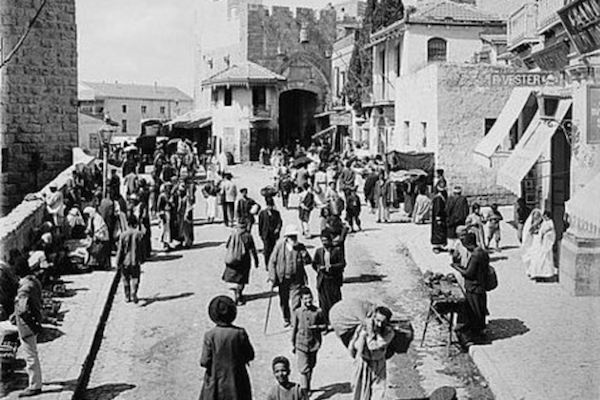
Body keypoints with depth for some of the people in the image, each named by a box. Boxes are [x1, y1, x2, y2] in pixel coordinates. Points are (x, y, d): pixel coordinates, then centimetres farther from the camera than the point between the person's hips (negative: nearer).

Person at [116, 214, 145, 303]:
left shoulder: (123, 235, -9)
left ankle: (127, 297, 18)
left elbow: (120, 250, -7)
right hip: (136, 261, 0)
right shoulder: (140, 234, -6)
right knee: (135, 278, 7)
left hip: (125, 260, 0)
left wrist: (118, 262, 1)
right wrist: (142, 259, 14)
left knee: (126, 279, 13)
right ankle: (134, 293, -15)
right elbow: (142, 249, 1)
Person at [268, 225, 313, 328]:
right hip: (283, 279, 1)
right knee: (283, 301, 15)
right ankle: (286, 320, 36)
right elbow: (272, 262, -3)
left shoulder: (300, 247, -4)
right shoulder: (279, 246, -8)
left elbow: (308, 261, -2)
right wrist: (272, 278, -7)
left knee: (296, 302, -7)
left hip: (296, 280, -1)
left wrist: (304, 254, -23)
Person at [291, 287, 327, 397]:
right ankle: (304, 390, -6)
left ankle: (308, 386, 37)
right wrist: (293, 344, 7)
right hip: (301, 344, -2)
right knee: (303, 368, -7)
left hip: (314, 343, 2)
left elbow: (325, 325, 3)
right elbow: (294, 329, 3)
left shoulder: (317, 311, -6)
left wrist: (317, 327, -19)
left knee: (311, 366, 17)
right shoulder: (297, 312, -6)